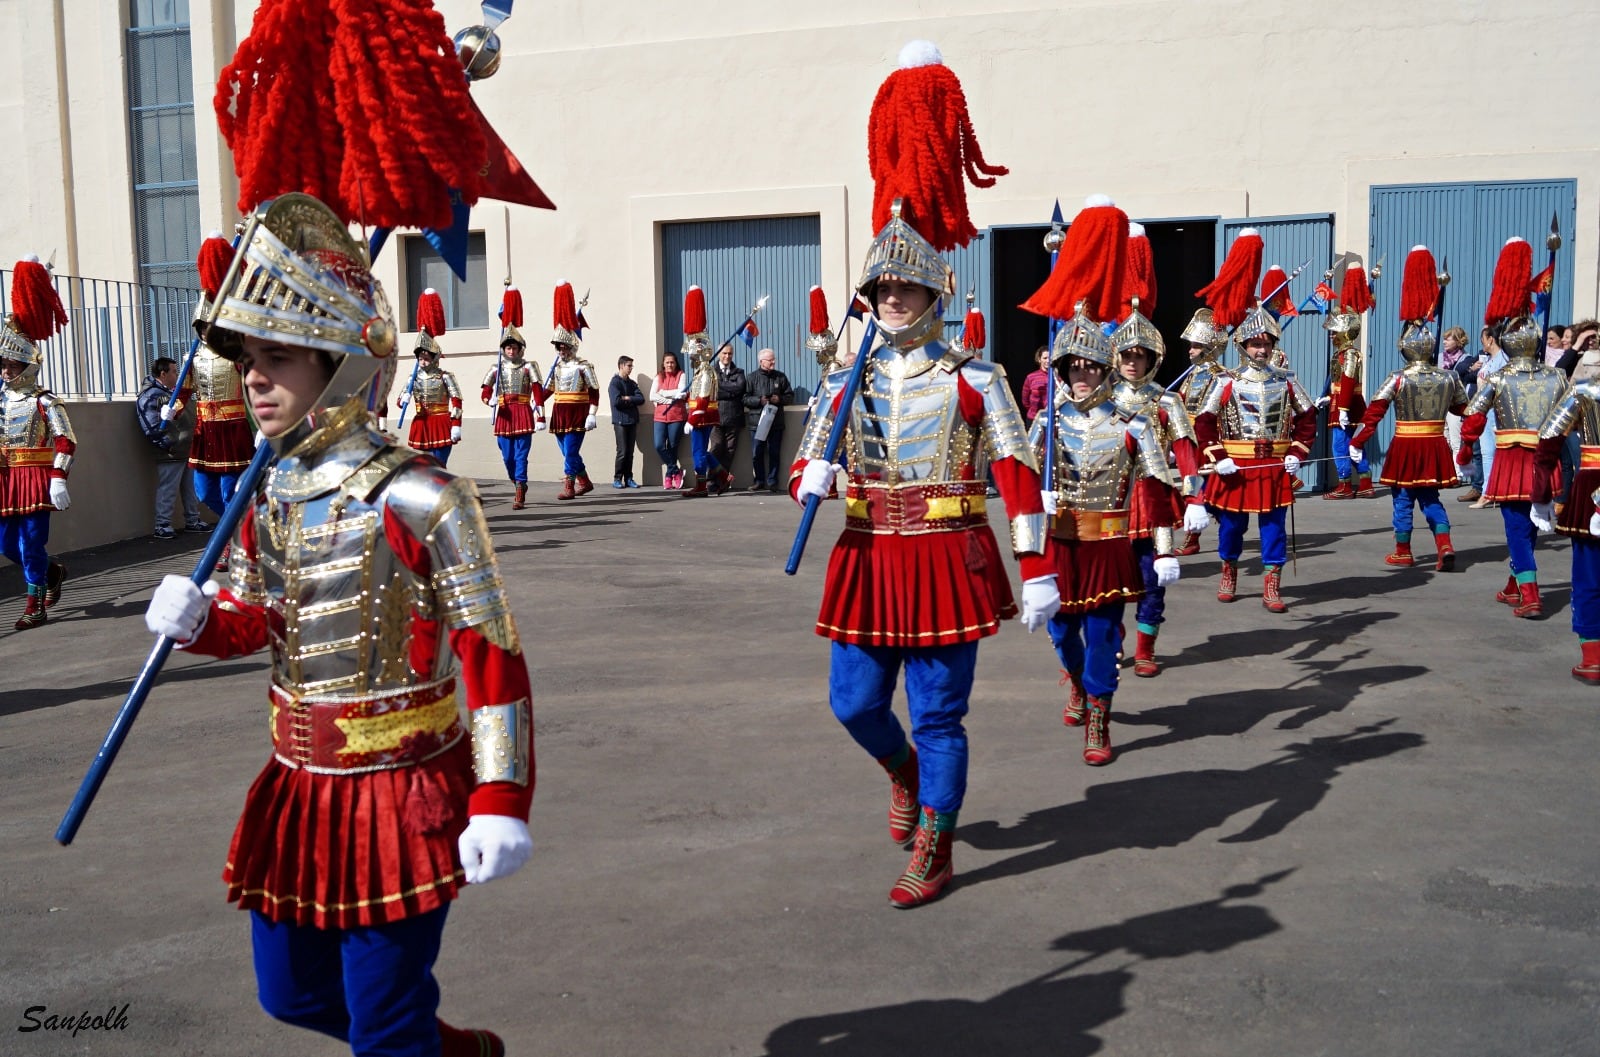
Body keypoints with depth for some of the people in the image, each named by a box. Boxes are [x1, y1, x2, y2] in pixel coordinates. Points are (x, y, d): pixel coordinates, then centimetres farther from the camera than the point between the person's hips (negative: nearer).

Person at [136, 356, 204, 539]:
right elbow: (153, 428, -18)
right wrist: (169, 445, -21)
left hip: (186, 451, 10)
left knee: (190, 489, 15)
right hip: (170, 455, -9)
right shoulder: (149, 397, -12)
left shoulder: (169, 393, 19)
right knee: (167, 491, -5)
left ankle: (192, 520, 24)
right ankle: (162, 526, 0)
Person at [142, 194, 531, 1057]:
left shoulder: (418, 500, -20)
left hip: (399, 792, -8)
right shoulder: (270, 494, 2)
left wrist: (500, 803, -22)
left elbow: (493, 658, -18)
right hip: (299, 786, 8)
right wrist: (198, 621, -7)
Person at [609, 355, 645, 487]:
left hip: (632, 421, 6)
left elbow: (641, 400, 4)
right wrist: (632, 401, -4)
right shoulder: (615, 382, -5)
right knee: (622, 452, -6)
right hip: (620, 421, -6)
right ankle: (617, 479, 2)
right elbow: (616, 401, -17)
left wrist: (627, 398, -9)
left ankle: (628, 479, 10)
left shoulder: (632, 383, 14)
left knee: (630, 452, 6)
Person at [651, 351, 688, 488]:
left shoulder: (681, 375, 5)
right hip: (661, 416, 2)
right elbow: (652, 396, 1)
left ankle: (669, 476, 11)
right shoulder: (659, 377, 12)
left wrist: (663, 393, -6)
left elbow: (682, 394, -9)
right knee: (659, 446, -11)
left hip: (677, 416, -2)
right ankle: (676, 471, 2)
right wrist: (670, 399, -9)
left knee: (672, 447, 0)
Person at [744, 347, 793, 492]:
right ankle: (759, 480, 13)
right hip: (757, 422, -1)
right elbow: (745, 398, -1)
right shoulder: (751, 377, 4)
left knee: (774, 453, 3)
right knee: (757, 453, 1)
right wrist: (759, 400, -15)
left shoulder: (780, 377, 10)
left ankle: (772, 482, 10)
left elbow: (790, 396, 12)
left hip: (776, 422, 1)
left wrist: (779, 399, -7)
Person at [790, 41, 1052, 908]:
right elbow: (806, 463, 9)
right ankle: (905, 773, 43)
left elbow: (1019, 477, -5)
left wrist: (1038, 571, -9)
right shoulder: (847, 384, 6)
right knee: (853, 703, 9)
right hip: (869, 561, 4)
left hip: (947, 561, -4)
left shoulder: (974, 381, -4)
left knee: (938, 715, 3)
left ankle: (933, 855, 18)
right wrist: (812, 480, -16)